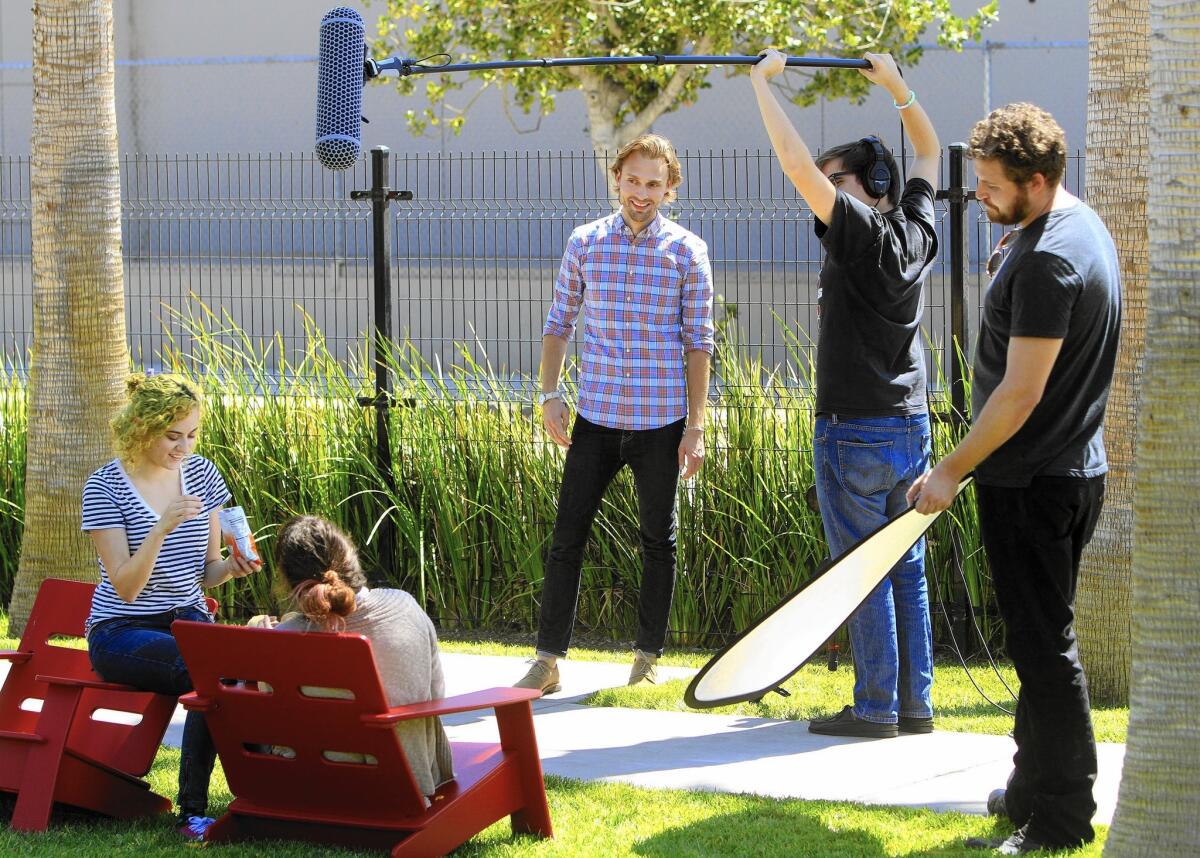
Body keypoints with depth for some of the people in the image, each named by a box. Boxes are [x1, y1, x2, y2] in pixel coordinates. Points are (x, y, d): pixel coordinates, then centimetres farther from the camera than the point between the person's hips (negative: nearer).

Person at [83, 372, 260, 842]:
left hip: (189, 621, 5)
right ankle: (192, 812, -18)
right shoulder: (105, 487, -9)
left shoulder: (201, 474, 6)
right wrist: (161, 528, -28)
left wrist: (229, 567, -11)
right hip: (121, 632, -5)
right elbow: (125, 587, -15)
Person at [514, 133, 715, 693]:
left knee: (658, 540, 8)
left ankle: (648, 657, 19)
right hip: (596, 416, 1)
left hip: (661, 420, -1)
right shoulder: (585, 243, 4)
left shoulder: (687, 252, -1)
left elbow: (698, 342, 0)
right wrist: (549, 394, 1)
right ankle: (548, 659, 2)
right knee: (567, 535, -2)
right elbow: (559, 323, 11)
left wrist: (695, 425, -4)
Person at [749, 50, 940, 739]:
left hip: (856, 433, -7)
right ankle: (916, 704, 13)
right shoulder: (917, 231, 6)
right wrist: (894, 83, 29)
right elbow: (931, 150, 23)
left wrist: (763, 81, -12)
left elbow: (799, 165, -21)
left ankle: (876, 708, 1)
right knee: (907, 571, 10)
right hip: (912, 428, 7)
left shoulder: (860, 232, -14)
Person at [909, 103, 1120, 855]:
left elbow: (1020, 394, -23)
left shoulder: (1047, 262, -23)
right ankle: (1033, 790, 28)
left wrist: (953, 470, -16)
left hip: (1034, 483, -11)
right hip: (1071, 471, 11)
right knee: (1040, 641, 18)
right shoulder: (1080, 225, 10)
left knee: (1045, 647, -5)